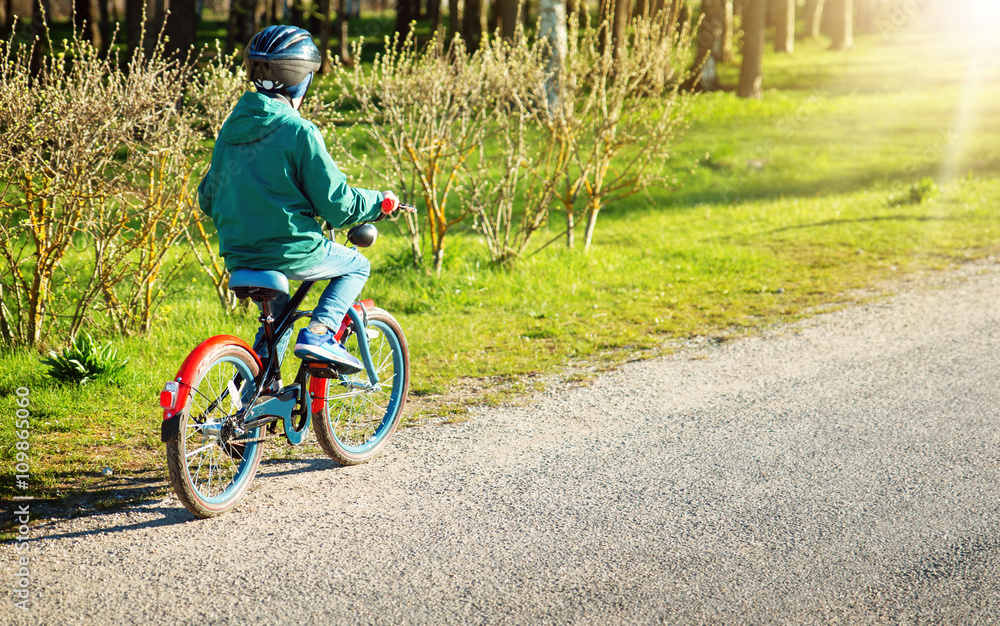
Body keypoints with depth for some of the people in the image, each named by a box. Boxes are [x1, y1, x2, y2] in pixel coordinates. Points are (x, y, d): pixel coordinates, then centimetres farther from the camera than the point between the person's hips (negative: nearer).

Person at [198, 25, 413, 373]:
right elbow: (336, 204, -12)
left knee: (278, 312, 32)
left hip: (238, 257, 7)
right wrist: (381, 202, 5)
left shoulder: (232, 127, 7)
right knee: (356, 266, 18)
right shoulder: (298, 132, -13)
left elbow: (208, 198, 16)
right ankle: (320, 333, -2)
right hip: (291, 252, -7)